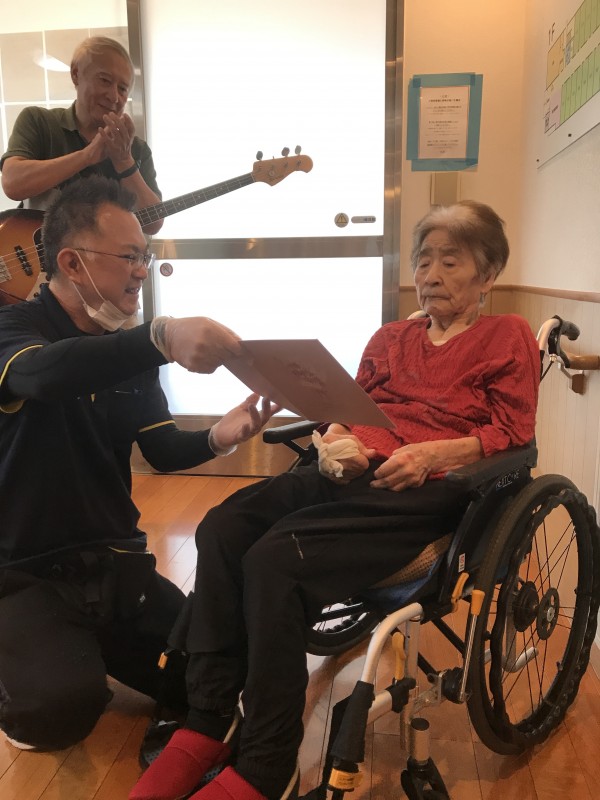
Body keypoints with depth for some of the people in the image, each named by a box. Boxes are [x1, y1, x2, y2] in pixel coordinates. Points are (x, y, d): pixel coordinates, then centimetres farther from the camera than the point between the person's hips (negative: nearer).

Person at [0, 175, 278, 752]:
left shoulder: (126, 351, 8)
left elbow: (164, 451, 2)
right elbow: (47, 373, -38)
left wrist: (218, 436, -21)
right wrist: (162, 337, -54)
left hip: (113, 562, 6)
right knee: (65, 707, -27)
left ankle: (94, 643, 21)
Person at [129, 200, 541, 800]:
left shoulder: (507, 336, 13)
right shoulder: (390, 338, 28)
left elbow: (513, 434, 2)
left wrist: (432, 453, -15)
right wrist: (334, 444, -2)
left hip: (429, 487, -5)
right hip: (355, 472, 6)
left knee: (275, 558, -30)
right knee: (222, 528, -24)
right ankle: (205, 726, -15)